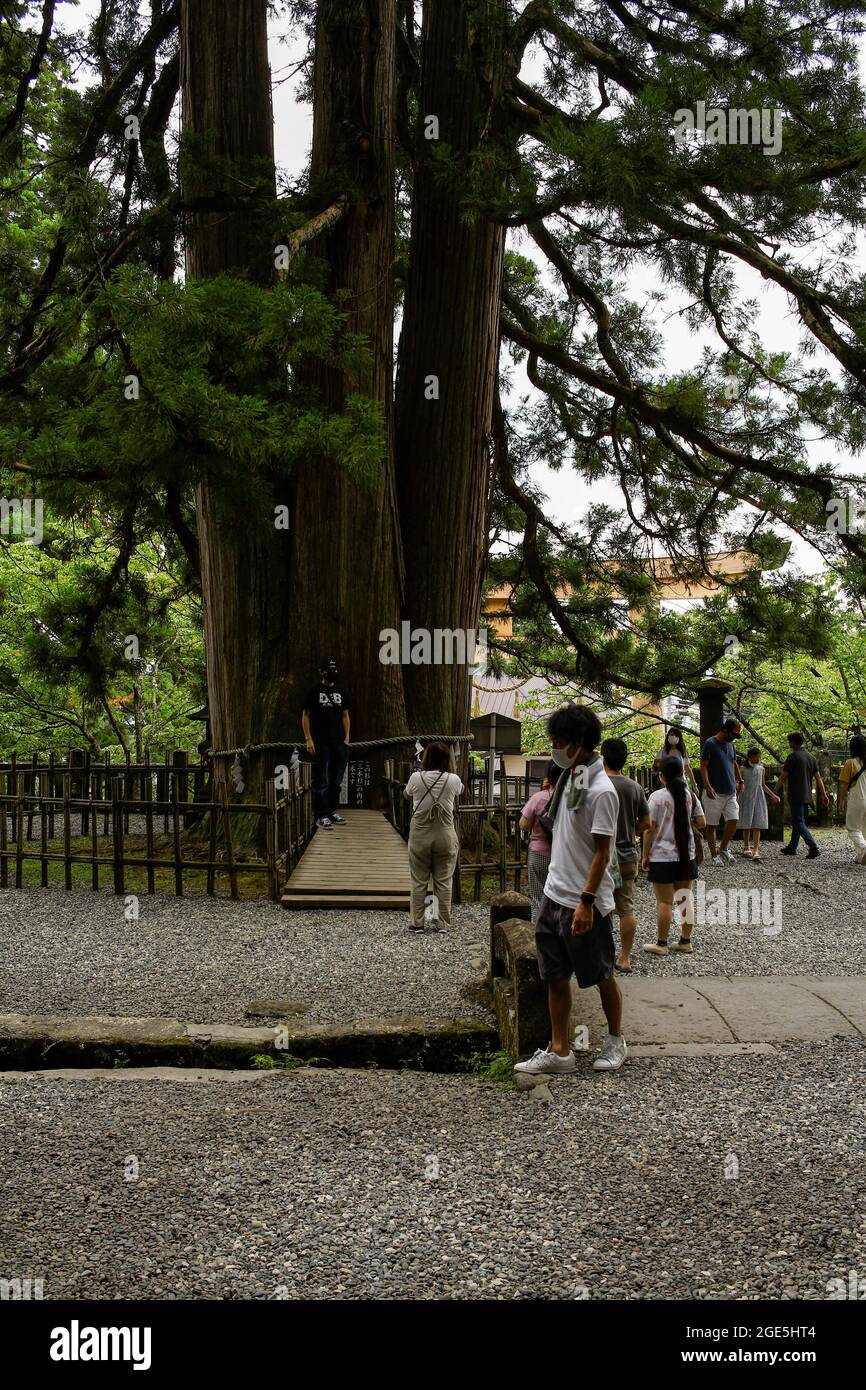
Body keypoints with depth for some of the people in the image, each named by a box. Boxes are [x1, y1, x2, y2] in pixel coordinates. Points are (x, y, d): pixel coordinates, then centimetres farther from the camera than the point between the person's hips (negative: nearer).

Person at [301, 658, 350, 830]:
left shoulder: (341, 692, 13)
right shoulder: (314, 692, -2)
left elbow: (345, 715, 16)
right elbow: (305, 715, -2)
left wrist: (346, 738, 8)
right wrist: (308, 739, -10)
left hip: (338, 742, 5)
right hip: (320, 743, -5)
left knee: (336, 780, 10)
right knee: (321, 781, -5)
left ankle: (332, 811, 20)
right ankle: (321, 816, -3)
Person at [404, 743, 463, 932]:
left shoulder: (416, 778, -8)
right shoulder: (453, 780, -7)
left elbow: (406, 793, 12)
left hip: (420, 835, 0)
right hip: (445, 836, 0)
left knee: (418, 881, 8)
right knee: (443, 881, 8)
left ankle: (417, 922, 11)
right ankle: (441, 922, 11)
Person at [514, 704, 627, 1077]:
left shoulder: (601, 791, -18)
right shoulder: (569, 779, 8)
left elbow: (601, 853, -18)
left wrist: (586, 902, -21)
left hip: (584, 904, -8)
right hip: (554, 895, 8)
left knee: (601, 976, 10)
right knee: (556, 977, 8)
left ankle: (615, 1040, 28)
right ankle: (559, 1051, 15)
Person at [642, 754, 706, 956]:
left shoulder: (657, 797, -13)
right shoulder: (690, 795, 2)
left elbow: (650, 829, -12)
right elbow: (701, 822, 5)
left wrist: (645, 855, -4)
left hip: (662, 857, -5)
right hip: (686, 856, 5)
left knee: (664, 901, 2)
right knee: (685, 897, 12)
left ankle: (661, 943, 9)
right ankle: (685, 941, 19)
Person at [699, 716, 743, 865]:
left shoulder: (730, 745, 14)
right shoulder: (710, 744, -9)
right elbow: (703, 766, -14)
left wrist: (740, 780, 22)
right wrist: (708, 787, -22)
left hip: (730, 792, 6)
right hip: (714, 793, -6)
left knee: (733, 820, -4)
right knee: (712, 825, 2)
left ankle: (723, 849, 14)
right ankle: (714, 855, 9)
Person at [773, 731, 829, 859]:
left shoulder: (792, 756, -12)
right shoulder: (810, 757, 10)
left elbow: (783, 777, -11)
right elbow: (818, 777, 9)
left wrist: (774, 791, -1)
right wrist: (824, 795, 11)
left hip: (796, 796, -8)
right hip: (807, 796, 8)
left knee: (799, 823, -8)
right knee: (796, 821, 18)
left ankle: (813, 848, -20)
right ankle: (792, 847, 25)